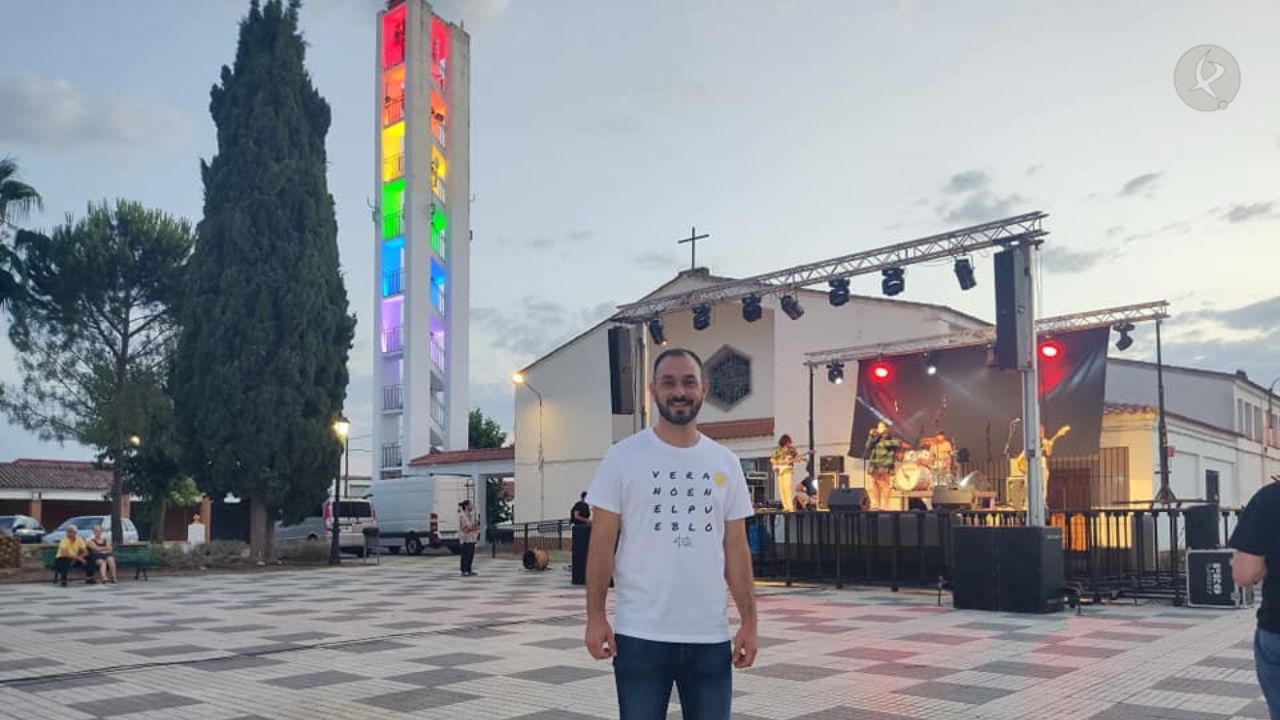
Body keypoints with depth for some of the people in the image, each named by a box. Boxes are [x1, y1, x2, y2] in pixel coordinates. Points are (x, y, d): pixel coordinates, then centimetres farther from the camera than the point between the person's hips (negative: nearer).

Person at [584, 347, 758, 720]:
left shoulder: (726, 463, 7)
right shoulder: (623, 457, -3)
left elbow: (736, 548, 8)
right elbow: (602, 542, -3)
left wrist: (749, 622, 3)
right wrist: (595, 616, -9)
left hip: (710, 636, 3)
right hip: (640, 635, -3)